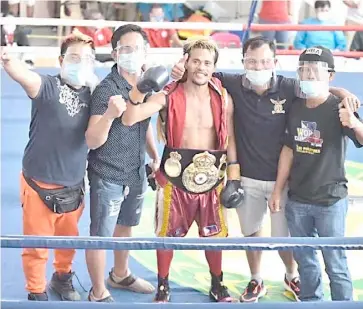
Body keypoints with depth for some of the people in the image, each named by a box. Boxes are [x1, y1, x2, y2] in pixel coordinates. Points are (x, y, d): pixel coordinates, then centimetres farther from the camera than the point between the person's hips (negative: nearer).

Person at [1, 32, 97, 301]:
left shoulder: (93, 94, -2)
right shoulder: (47, 86, -15)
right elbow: (24, 75, -35)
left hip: (73, 186, 4)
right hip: (39, 185, -4)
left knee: (68, 239, 23)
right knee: (37, 246, 9)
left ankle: (62, 278, 49)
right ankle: (37, 294, 30)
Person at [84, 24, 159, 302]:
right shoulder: (106, 89, -20)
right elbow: (92, 142, -26)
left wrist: (156, 156, 13)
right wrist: (110, 114, -42)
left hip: (136, 173, 7)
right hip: (108, 176, -7)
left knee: (125, 226, 24)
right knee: (100, 235, 4)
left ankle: (120, 276, 44)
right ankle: (98, 294, 20)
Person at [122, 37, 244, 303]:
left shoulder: (223, 98, -2)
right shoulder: (168, 96, -10)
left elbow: (229, 139, 4)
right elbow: (129, 120, -17)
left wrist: (233, 177, 0)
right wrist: (139, 91, -33)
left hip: (212, 177, 2)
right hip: (175, 177, -2)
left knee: (214, 234, 15)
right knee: (167, 234, 10)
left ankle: (217, 285, 37)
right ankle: (163, 286, 31)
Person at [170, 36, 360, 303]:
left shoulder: (289, 88, -12)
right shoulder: (234, 85, -9)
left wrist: (341, 92, -17)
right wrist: (184, 65, -20)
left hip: (281, 178, -1)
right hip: (246, 177, 1)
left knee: (283, 236, 10)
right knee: (252, 232, 17)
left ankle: (292, 276, 41)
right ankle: (256, 281, 40)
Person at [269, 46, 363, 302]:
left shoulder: (338, 109, -13)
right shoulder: (296, 107, 2)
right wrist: (278, 191, 9)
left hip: (330, 201, -5)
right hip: (297, 199, 5)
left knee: (335, 264, 2)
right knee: (304, 259, 18)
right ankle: (311, 300, 34)